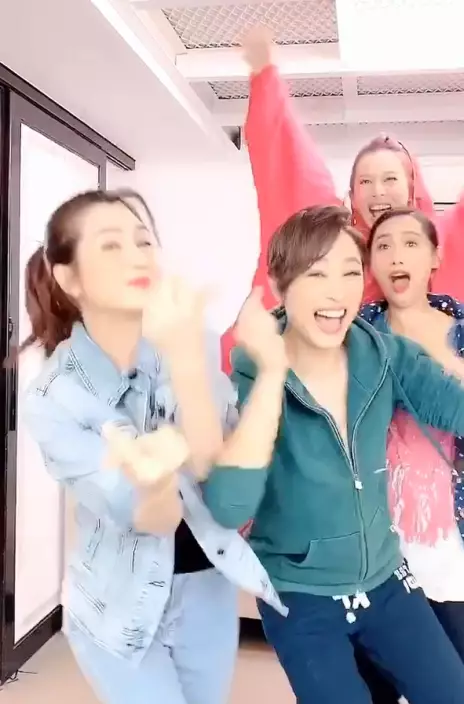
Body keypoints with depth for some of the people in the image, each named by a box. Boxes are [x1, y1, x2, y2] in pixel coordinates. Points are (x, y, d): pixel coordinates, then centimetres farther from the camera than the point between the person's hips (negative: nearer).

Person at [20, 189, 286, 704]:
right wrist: (155, 479, -47)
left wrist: (187, 361, -39)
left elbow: (214, 473, -24)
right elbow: (150, 517, -23)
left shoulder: (189, 342, -12)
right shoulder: (53, 398, -18)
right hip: (121, 607, -3)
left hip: (209, 589, 3)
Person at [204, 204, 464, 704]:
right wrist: (270, 372, -37)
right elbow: (227, 511, -34)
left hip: (385, 581, 4)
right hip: (301, 598, -3)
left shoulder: (386, 357, -10)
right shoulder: (251, 375, -21)